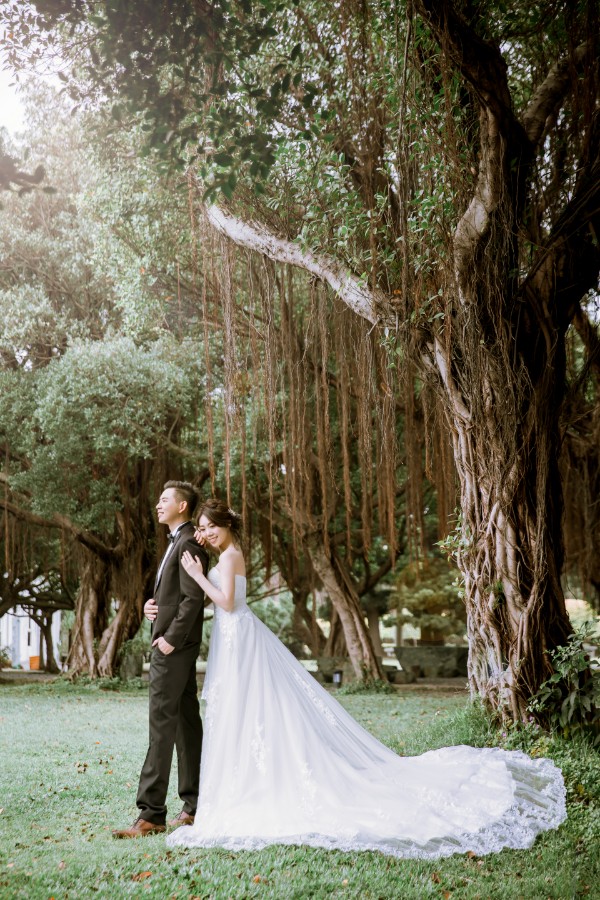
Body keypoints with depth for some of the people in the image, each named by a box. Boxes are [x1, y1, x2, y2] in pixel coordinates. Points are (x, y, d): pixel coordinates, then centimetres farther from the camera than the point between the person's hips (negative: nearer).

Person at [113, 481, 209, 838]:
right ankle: (195, 804, 17)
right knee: (187, 722, 11)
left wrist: (170, 639, -20)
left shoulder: (188, 543, -13)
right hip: (175, 645, 11)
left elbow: (193, 597, -20)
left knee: (162, 726, -11)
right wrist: (154, 605, 5)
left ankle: (151, 814, -11)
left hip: (174, 646, -11)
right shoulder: (177, 542, 19)